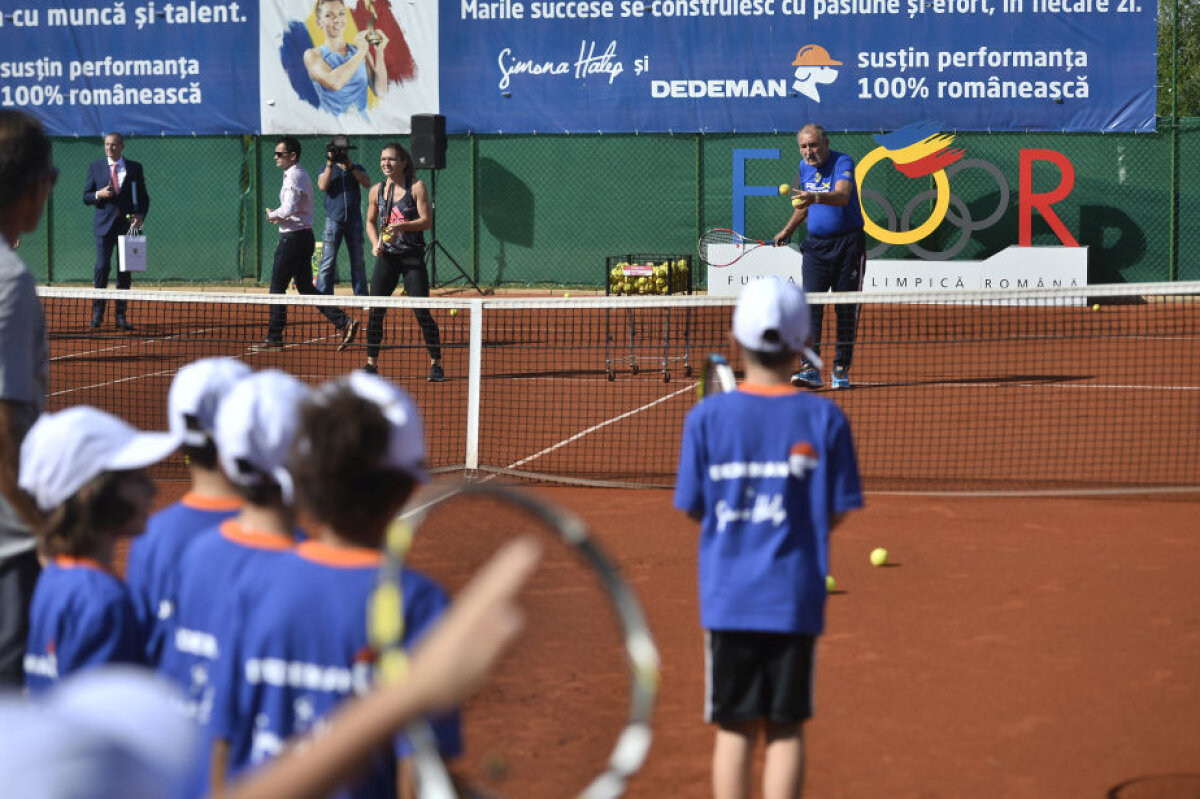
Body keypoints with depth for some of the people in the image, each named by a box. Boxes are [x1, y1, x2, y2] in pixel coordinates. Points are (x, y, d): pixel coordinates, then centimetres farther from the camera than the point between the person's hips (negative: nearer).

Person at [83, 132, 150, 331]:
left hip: (127, 225, 1)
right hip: (104, 225, -1)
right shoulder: (95, 167, 9)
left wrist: (140, 215, -8)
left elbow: (143, 197, 10)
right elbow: (86, 197, 8)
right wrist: (98, 195, -13)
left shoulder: (135, 168, 8)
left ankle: (121, 316, 9)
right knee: (102, 266, -10)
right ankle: (97, 313, 2)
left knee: (125, 271, 2)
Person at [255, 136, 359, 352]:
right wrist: (279, 217, 10)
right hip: (304, 236, 10)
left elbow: (289, 208, -26)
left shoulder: (294, 176, -15)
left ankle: (274, 338, 5)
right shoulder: (301, 175, 17)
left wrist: (272, 214, -8)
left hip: (293, 238, -10)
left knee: (277, 288, -1)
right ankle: (344, 322, 2)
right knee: (306, 288, 10)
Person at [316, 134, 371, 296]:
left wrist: (350, 166, -11)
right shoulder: (327, 169, 12)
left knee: (358, 261, 6)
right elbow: (323, 186, -7)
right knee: (328, 262, -7)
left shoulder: (357, 168, 15)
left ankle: (361, 296, 12)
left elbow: (367, 183, -4)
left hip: (354, 220, 2)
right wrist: (331, 163, -10)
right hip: (333, 219, -2)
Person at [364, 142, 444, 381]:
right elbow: (371, 222, 19)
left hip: (413, 256, -4)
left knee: (422, 312, -7)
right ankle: (371, 364, 8)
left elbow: (427, 221, -8)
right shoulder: (377, 190, 8)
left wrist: (402, 226, -23)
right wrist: (375, 243, 1)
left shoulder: (417, 187, -4)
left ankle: (436, 364, 4)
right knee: (375, 310, -2)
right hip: (386, 256, 4)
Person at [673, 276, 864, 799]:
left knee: (735, 729, 8)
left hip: (727, 596, 0)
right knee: (785, 729, 7)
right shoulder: (825, 418, -5)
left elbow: (692, 508, 0)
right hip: (795, 598, 0)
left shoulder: (707, 417, -5)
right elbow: (835, 513, -1)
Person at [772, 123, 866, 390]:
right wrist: (788, 230, 21)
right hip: (816, 244, 4)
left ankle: (841, 370, 10)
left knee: (846, 308, 1)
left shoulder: (843, 163, -13)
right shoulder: (803, 168, 7)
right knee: (810, 303, -9)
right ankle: (810, 368, -13)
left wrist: (815, 197, -49)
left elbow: (843, 196, -33)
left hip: (848, 244, -4)